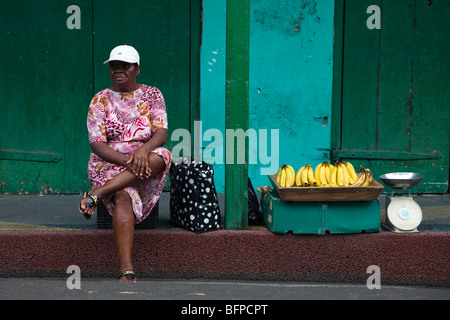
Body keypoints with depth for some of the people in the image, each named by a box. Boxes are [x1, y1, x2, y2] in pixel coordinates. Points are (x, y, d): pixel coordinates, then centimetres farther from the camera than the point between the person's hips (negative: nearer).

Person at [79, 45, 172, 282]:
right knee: (123, 197, -35)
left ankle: (97, 194, -34)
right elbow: (97, 144, -5)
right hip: (108, 164, -2)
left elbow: (161, 134, -4)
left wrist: (143, 149, -27)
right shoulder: (100, 100, 5)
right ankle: (126, 271, -44)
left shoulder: (152, 95, 9)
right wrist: (126, 161, -22)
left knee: (161, 156, -34)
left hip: (145, 161, 2)